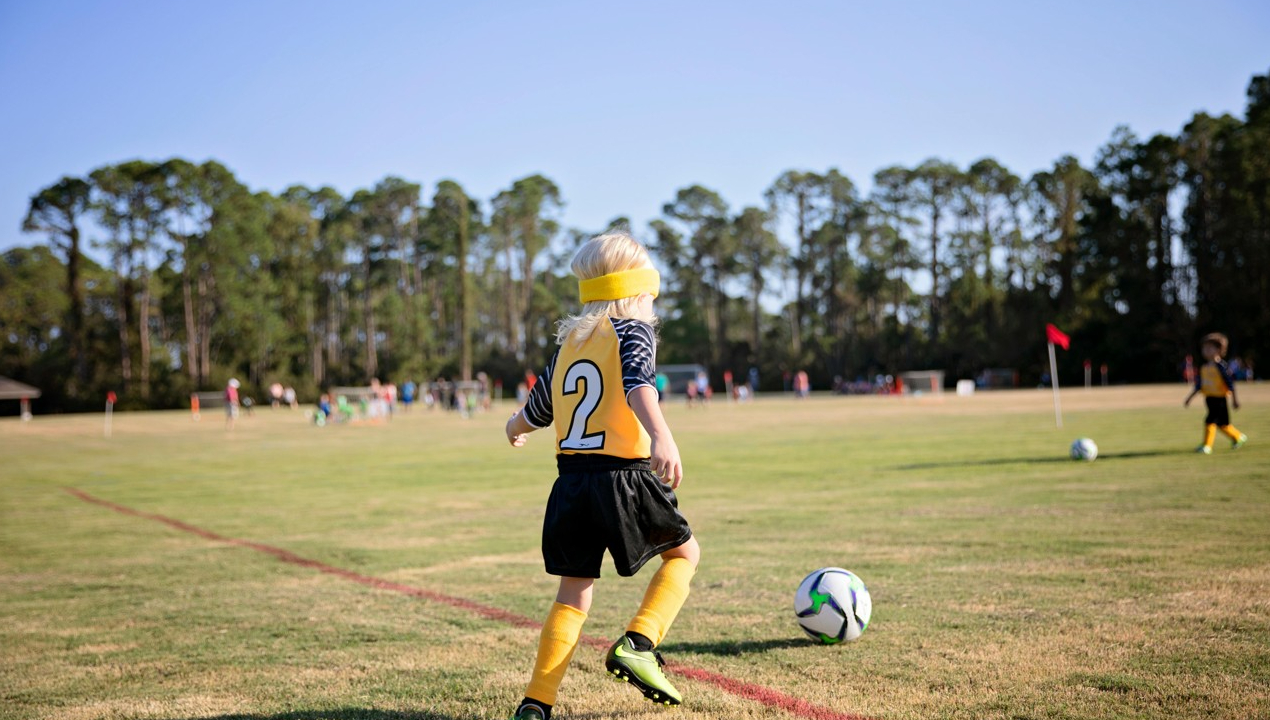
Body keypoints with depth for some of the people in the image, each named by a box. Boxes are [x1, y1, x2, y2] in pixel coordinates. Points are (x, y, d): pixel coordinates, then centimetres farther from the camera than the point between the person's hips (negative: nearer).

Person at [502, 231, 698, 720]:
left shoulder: (569, 340, 16)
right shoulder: (633, 332, -1)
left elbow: (539, 405, 29)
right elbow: (638, 384, -23)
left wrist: (516, 427, 51)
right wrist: (662, 436, -40)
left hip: (571, 481, 5)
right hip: (623, 477, -5)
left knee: (573, 592, 14)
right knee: (684, 552, 18)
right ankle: (636, 645, 1)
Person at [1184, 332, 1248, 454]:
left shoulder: (1221, 366, -12)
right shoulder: (1203, 367, 9)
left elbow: (1230, 383, -11)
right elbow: (1199, 385, 15)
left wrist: (1234, 399, -12)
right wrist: (1190, 398, 11)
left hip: (1219, 399, -7)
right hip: (1209, 398, 7)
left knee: (1210, 420, -15)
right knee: (1222, 423, 16)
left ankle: (1207, 446, -9)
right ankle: (1238, 437, 36)